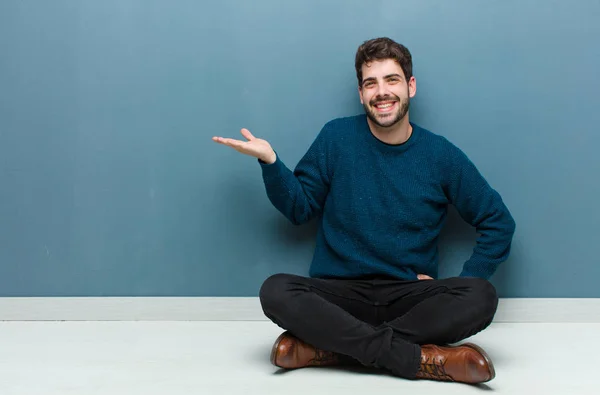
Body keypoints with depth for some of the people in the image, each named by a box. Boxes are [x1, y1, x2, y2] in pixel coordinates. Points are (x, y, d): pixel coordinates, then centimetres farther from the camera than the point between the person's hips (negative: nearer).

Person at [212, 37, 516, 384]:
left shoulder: (441, 154, 2)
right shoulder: (336, 138, 3)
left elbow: (498, 223, 8)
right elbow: (301, 208, 7)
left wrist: (461, 287, -1)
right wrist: (270, 162, -9)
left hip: (410, 295, 1)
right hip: (338, 293, 0)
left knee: (482, 297, -28)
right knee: (276, 291, -31)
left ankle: (328, 347, -27)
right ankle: (423, 359, -30)